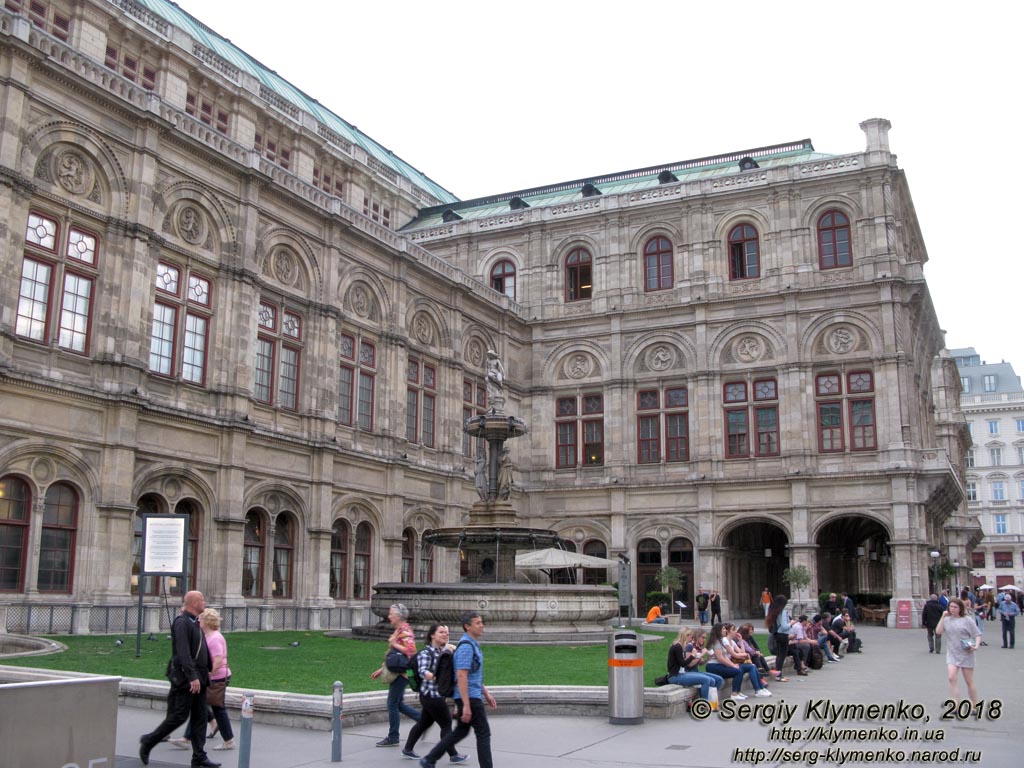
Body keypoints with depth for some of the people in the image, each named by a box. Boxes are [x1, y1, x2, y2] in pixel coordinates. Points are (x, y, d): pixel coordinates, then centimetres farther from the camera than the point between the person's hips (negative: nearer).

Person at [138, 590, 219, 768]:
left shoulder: (196, 623, 16)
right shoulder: (182, 622, -14)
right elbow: (183, 652, -22)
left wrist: (206, 671, 21)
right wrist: (192, 677, -27)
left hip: (198, 677, 9)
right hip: (186, 678, -9)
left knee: (199, 718, 6)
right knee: (179, 716, -4)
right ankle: (148, 741, 14)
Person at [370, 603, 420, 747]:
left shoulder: (404, 631, -15)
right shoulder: (399, 630, 15)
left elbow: (411, 650, -30)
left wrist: (394, 643, -20)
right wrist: (382, 669, 23)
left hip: (401, 673, -10)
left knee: (393, 704, -2)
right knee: (399, 704, 13)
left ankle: (393, 738, 7)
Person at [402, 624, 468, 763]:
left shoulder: (444, 651, 9)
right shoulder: (426, 652, -15)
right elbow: (422, 671, -29)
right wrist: (432, 676, -48)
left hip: (438, 694, 8)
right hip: (431, 694, -8)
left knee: (424, 722, 18)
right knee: (446, 724, -2)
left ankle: (407, 749, 31)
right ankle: (453, 755, 8)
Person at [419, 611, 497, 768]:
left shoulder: (473, 645, 14)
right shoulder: (466, 646, -18)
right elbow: (461, 677, -24)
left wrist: (486, 694, 23)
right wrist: (466, 706, -26)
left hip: (473, 696, 10)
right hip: (469, 697, -10)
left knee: (461, 731, 17)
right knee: (483, 733, -3)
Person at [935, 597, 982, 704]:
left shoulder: (967, 620, -5)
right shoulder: (947, 620, 5)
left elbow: (977, 634, -2)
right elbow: (938, 632, -5)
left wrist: (976, 646, -18)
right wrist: (943, 617, -8)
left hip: (966, 654, -2)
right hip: (952, 654, 2)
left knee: (969, 681, 8)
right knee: (951, 677, -16)